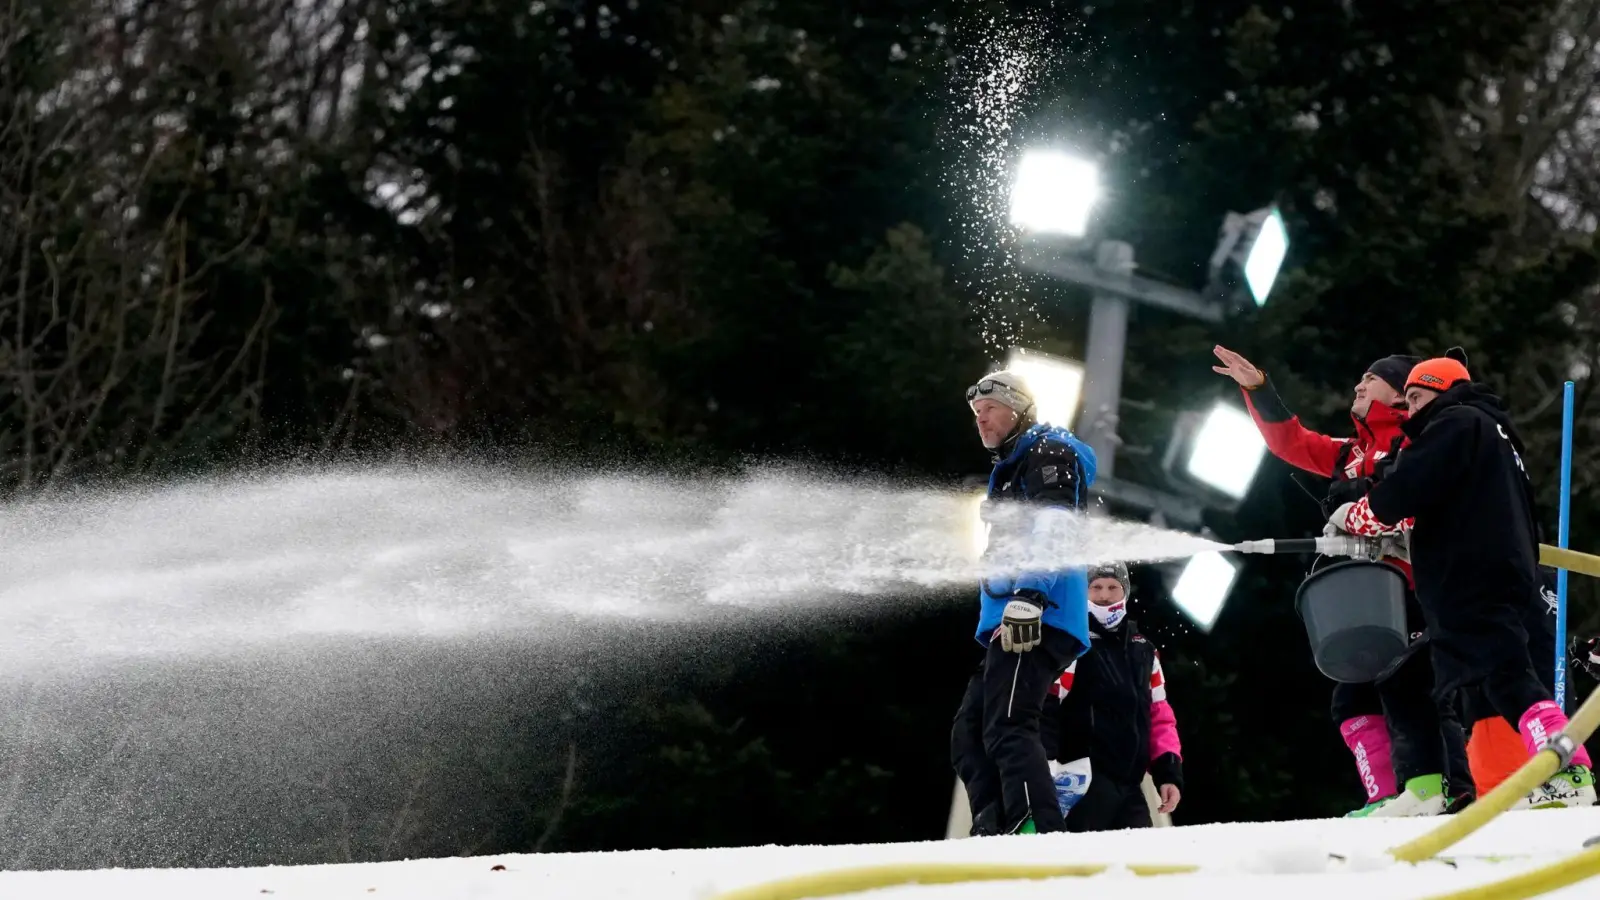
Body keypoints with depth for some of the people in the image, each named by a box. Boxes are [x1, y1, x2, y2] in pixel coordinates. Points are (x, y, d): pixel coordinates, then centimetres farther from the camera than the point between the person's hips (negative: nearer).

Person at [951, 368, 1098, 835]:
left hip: (1037, 616, -11)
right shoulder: (1010, 469, 30)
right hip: (1012, 620, 11)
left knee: (1007, 728, -22)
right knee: (969, 733, 5)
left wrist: (1029, 595, -29)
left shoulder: (1049, 453, -1)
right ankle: (996, 834, -5)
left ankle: (1041, 833, -33)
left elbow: (1053, 528, -17)